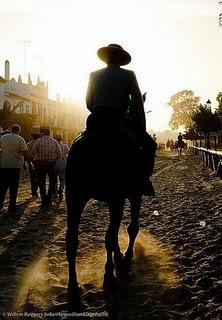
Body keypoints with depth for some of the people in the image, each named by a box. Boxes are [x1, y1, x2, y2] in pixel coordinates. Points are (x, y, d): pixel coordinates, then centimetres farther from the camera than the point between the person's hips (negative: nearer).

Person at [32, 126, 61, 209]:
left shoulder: (38, 141, -6)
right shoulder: (54, 142, 3)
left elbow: (33, 153, -9)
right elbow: (59, 154, 3)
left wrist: (34, 161, 7)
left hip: (40, 164, -2)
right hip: (51, 164, 2)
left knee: (42, 183, 6)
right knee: (52, 181, 18)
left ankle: (44, 202, 8)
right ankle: (49, 198, 9)